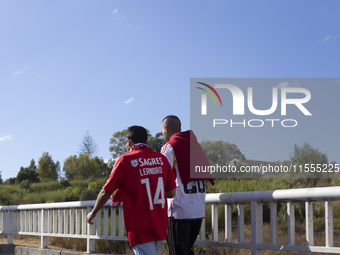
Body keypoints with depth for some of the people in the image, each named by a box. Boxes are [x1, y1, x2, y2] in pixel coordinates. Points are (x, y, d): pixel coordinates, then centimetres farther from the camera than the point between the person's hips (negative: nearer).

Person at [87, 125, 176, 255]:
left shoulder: (125, 160, -7)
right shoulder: (161, 159, 5)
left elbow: (106, 192, -3)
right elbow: (171, 193, 8)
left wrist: (93, 213, 12)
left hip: (140, 229, -6)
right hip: (160, 226, 6)